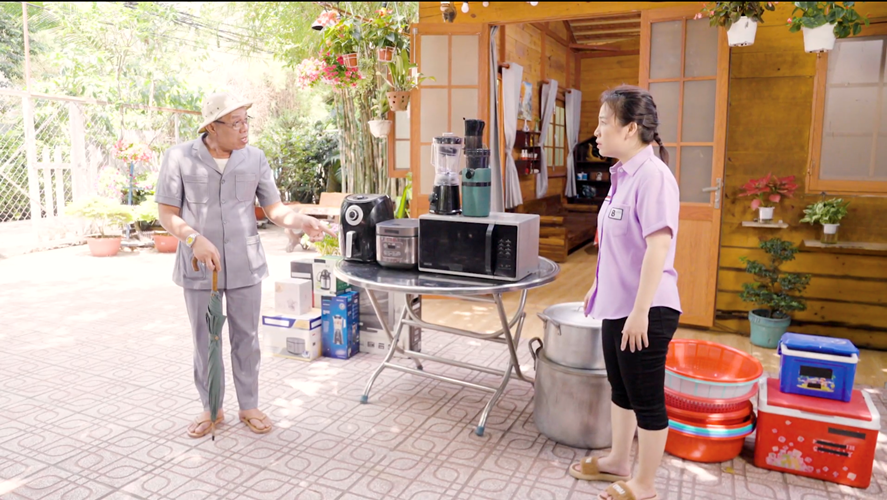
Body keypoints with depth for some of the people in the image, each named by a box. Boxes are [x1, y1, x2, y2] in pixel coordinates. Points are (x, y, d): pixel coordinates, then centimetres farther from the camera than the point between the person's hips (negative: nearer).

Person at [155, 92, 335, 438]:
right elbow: (167, 213, -4)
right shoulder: (179, 157, -6)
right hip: (200, 268, -1)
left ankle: (249, 406, 28)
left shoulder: (255, 158, 0)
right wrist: (195, 239, -21)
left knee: (246, 339, 11)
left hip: (245, 266, 1)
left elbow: (273, 208, 0)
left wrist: (302, 222, -20)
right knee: (205, 342, 12)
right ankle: (210, 409, 31)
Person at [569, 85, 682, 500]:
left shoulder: (652, 175, -19)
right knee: (621, 389, 22)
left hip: (645, 312, -9)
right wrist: (599, 287, 22)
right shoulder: (623, 175, 9)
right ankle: (617, 462, 40)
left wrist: (639, 311, -25)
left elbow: (658, 245, -25)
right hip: (618, 306, 9)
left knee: (646, 398, 6)